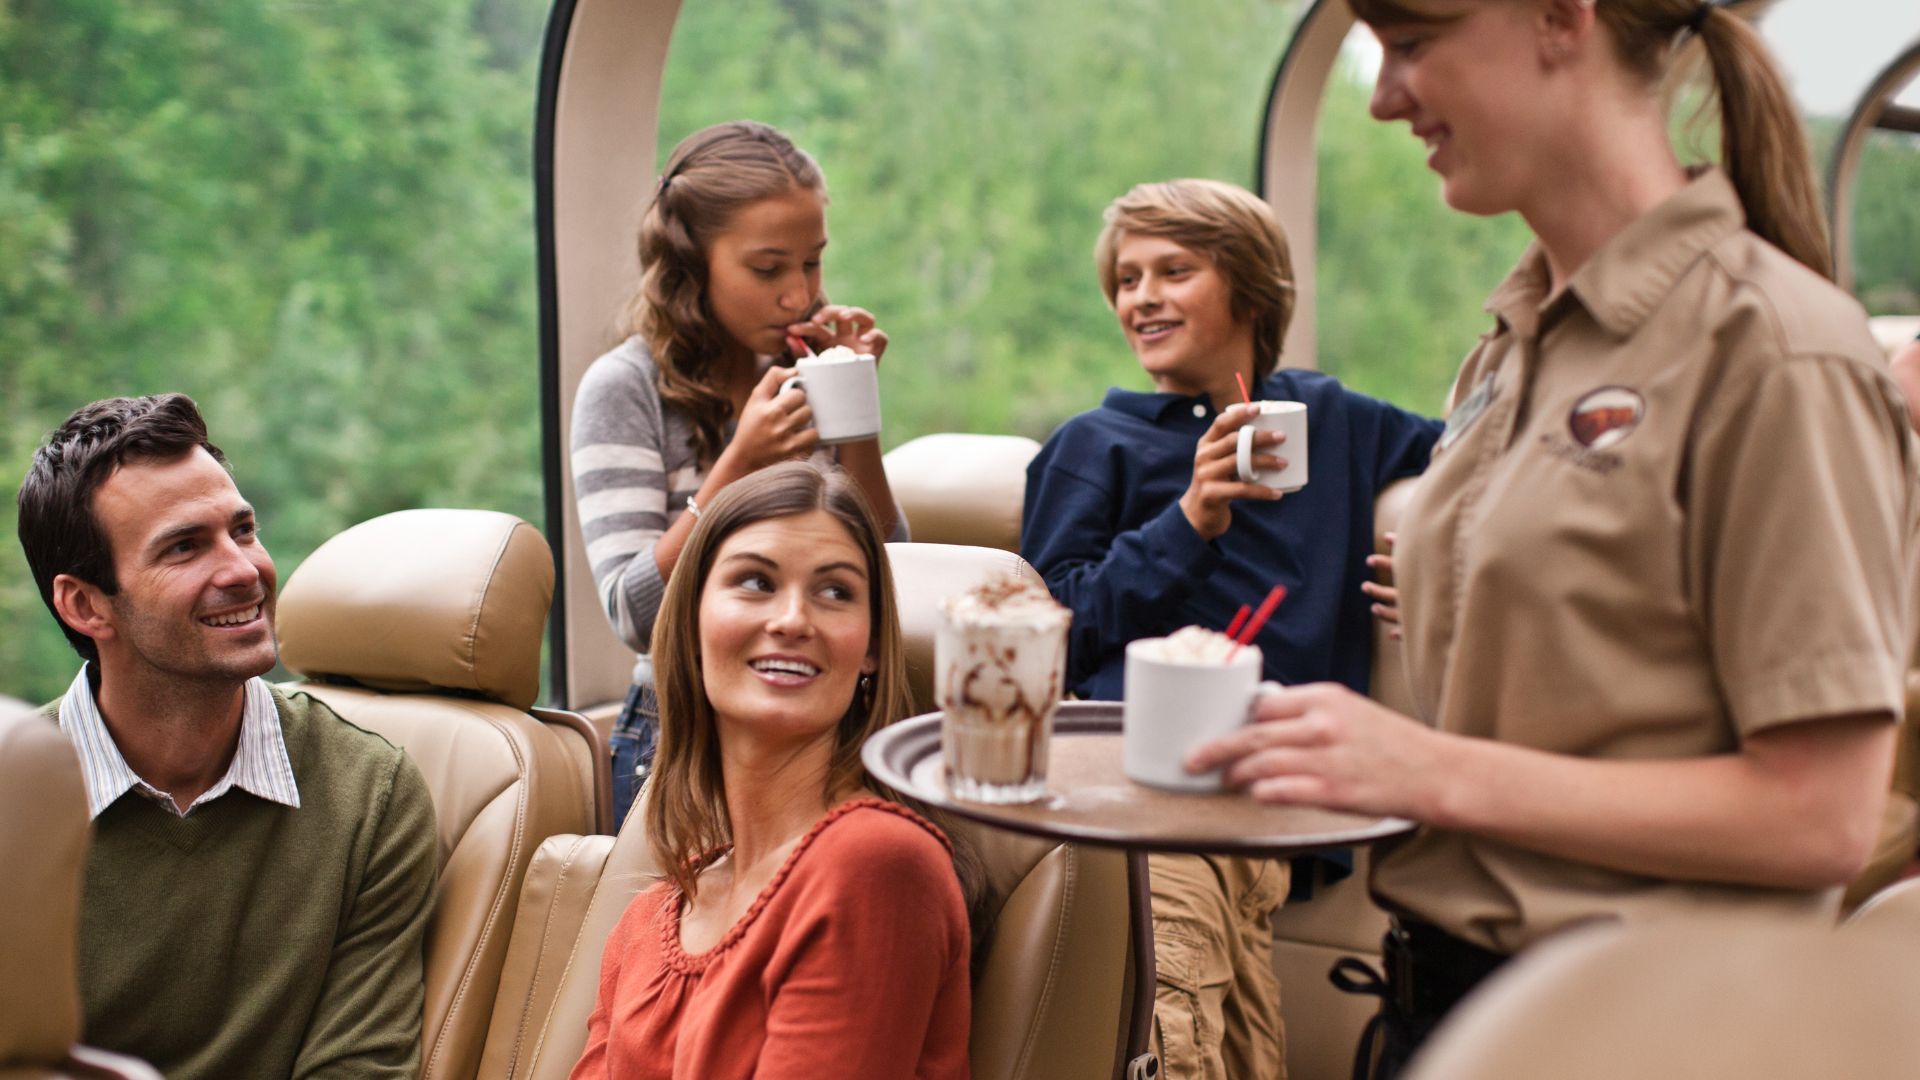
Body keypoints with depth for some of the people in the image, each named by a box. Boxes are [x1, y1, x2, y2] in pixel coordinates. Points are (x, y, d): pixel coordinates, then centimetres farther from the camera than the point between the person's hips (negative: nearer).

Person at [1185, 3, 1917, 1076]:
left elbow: (1819, 816, -18)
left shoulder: (1775, 349, -15)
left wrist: (1435, 774, -20)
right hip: (1439, 988, 7)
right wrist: (1332, 744, -1)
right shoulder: (1510, 351, 8)